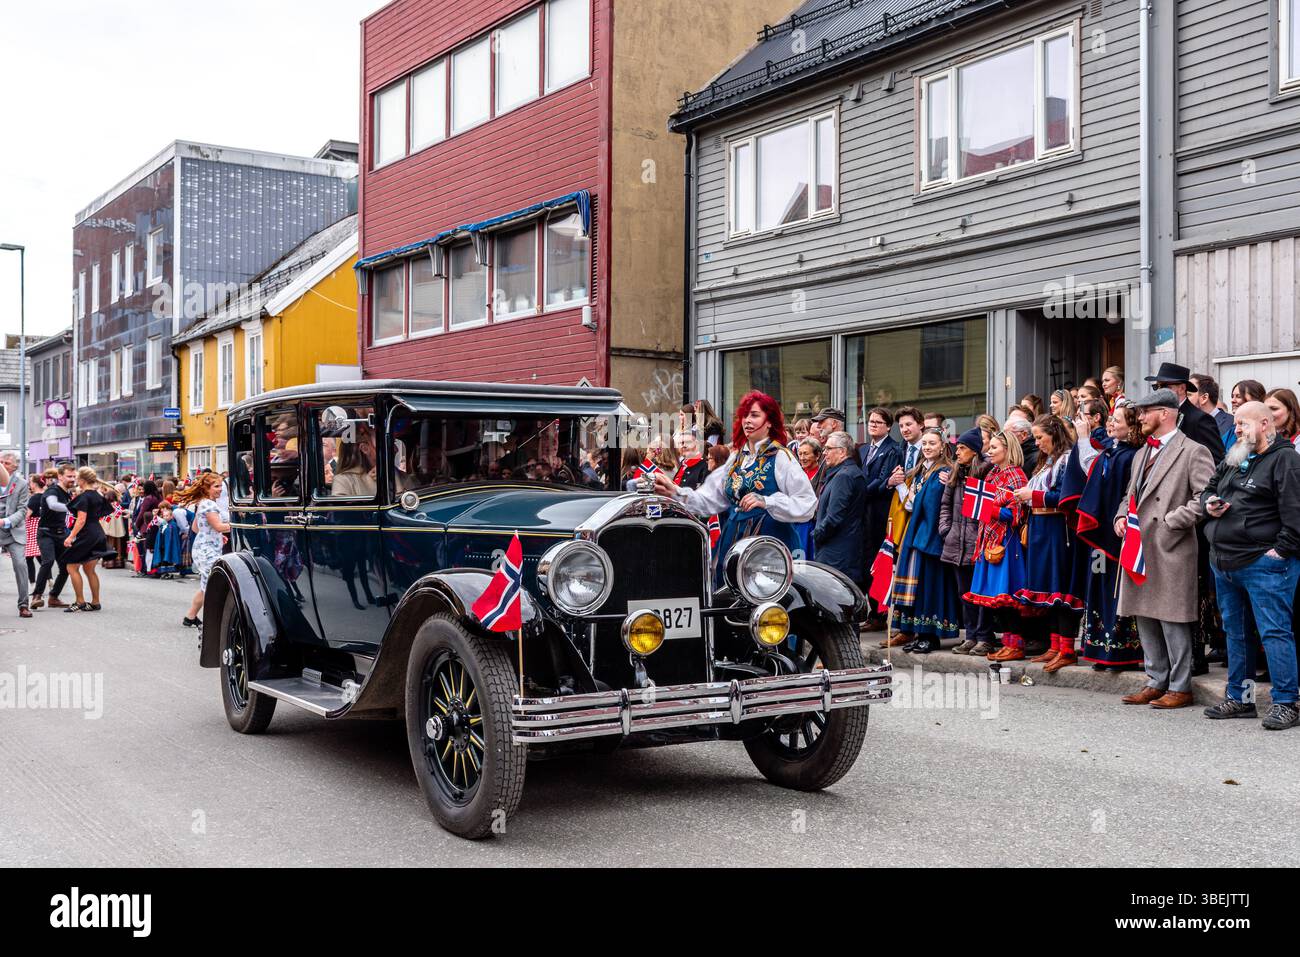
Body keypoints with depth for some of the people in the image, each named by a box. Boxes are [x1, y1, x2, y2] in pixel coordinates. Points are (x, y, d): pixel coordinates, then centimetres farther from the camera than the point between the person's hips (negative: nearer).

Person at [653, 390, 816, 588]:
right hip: (734, 539, 6)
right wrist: (675, 492, 0)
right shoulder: (737, 457, 16)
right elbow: (709, 499, 13)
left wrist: (766, 502, -21)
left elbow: (808, 504, -12)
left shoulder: (780, 457, -4)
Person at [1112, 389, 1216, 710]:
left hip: (1171, 550, -8)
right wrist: (1121, 516, 8)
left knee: (1172, 620, -3)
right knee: (1145, 618, 12)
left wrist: (1172, 520, -16)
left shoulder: (1193, 452, -7)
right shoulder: (1142, 455, 19)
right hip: (1139, 548, 8)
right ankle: (1156, 682, 21)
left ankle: (1180, 688, 6)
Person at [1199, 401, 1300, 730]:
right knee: (1235, 631, 14)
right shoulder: (1231, 461, 18)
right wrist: (1209, 504, 7)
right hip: (1225, 563, 9)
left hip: (1264, 564, -9)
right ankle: (1238, 698, 24)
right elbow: (1208, 490, 30)